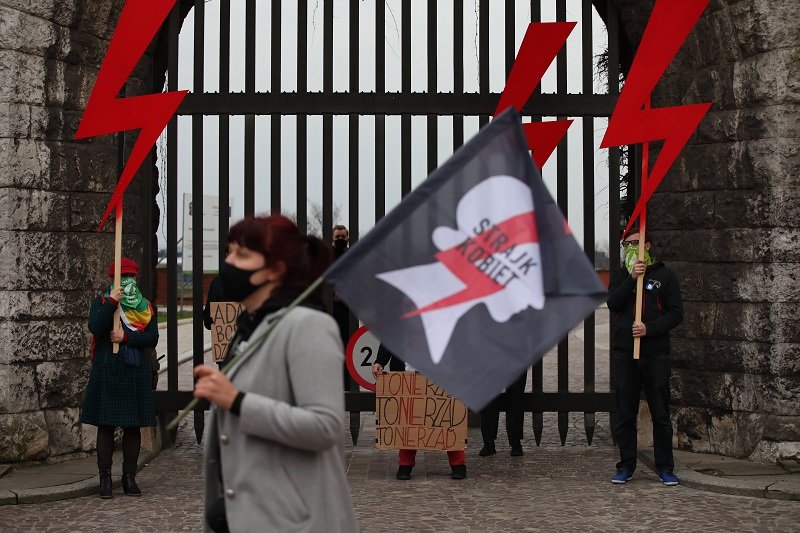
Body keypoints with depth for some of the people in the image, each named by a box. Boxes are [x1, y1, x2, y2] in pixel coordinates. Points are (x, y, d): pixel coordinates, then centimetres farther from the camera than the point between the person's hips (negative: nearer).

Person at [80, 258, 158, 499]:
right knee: (106, 425, 0)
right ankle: (105, 478, 6)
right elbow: (95, 327, -14)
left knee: (133, 426, 6)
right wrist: (111, 302, -20)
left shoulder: (146, 307, 10)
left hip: (136, 372, 3)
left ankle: (130, 477, 14)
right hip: (107, 372, -2)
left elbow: (152, 338, -1)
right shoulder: (101, 301, 4)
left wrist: (126, 337, -13)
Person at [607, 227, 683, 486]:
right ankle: (626, 466, 14)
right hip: (624, 353, 2)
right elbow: (612, 304, -4)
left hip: (656, 354, -2)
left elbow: (676, 313, -1)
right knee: (625, 414, 5)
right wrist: (632, 279, -13)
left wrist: (649, 328, -14)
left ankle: (665, 468, 10)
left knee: (661, 414, 1)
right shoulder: (620, 275, 13)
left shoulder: (665, 275, 5)